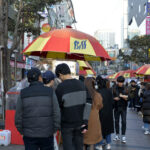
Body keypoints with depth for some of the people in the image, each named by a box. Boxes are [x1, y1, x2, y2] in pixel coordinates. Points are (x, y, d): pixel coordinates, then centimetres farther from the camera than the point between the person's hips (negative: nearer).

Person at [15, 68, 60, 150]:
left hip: (30, 135, 0)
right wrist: (54, 130, 5)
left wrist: (22, 132, 11)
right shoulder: (50, 92, -6)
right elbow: (56, 114, -8)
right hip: (46, 134, 0)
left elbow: (18, 117, -4)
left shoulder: (23, 94, -5)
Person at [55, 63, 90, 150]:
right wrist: (85, 123, 0)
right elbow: (87, 104, -2)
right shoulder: (81, 84, -1)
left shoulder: (60, 87, -16)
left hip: (67, 124, -4)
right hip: (79, 123, 4)